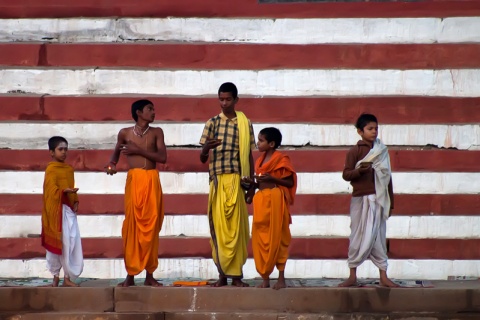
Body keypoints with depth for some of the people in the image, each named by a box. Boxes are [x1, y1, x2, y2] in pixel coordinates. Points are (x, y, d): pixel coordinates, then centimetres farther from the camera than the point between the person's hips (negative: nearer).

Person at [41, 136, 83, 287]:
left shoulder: (69, 168, 14)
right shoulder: (51, 169, -9)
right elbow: (52, 191, -17)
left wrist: (75, 202, 2)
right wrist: (65, 191, -32)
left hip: (69, 210, 7)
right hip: (57, 210, -7)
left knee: (73, 243, 3)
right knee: (57, 243, -1)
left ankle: (68, 276, 8)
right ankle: (56, 276, 10)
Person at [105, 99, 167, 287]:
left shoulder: (157, 132, 10)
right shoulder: (125, 133, 9)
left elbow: (162, 158, -1)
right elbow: (116, 151, 25)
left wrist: (138, 150, -7)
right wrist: (112, 164, 4)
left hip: (152, 180, 1)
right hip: (134, 180, -1)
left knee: (151, 225, 0)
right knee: (131, 225, -5)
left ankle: (149, 274, 7)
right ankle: (130, 274, 0)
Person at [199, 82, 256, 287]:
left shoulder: (245, 124, 6)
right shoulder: (212, 123, 7)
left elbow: (249, 157, 9)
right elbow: (202, 159, 6)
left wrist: (251, 185, 4)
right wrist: (206, 148, -17)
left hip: (237, 181, -1)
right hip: (218, 181, 1)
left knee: (236, 227, -3)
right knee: (218, 226, 0)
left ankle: (236, 274, 1)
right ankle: (223, 273, 6)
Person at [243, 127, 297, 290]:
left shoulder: (281, 159, -6)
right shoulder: (260, 160, 15)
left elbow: (290, 182, -9)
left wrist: (272, 178, -20)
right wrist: (251, 182, 3)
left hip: (275, 200, -7)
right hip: (261, 200, 7)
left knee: (277, 239, -4)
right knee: (260, 239, 5)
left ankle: (281, 278, 1)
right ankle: (265, 278, 9)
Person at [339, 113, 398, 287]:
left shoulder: (382, 151, 10)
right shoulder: (355, 151, -2)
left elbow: (387, 176, 13)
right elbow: (346, 174, -5)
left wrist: (390, 201, 13)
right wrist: (359, 170, -25)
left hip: (379, 199, 3)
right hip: (361, 199, -3)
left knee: (378, 237, 5)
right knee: (359, 236, 1)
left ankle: (383, 277, 6)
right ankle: (352, 276, 8)